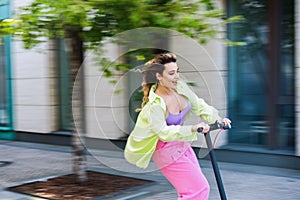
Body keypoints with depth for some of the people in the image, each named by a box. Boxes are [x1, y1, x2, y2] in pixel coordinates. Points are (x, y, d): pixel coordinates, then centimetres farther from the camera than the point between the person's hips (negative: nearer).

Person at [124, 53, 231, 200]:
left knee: (200, 188, 14)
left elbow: (198, 105, 4)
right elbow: (164, 132, -32)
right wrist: (192, 129, -42)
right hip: (167, 152, -8)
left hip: (182, 146, 8)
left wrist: (218, 119, -10)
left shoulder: (180, 87, -4)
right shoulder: (154, 105, -26)